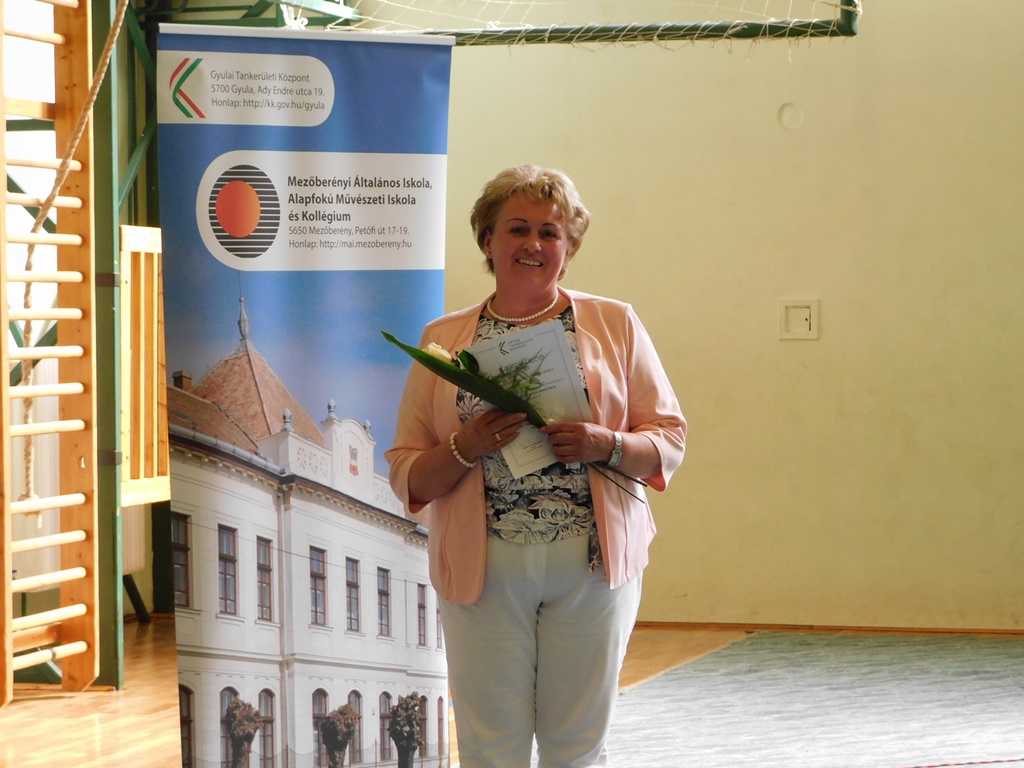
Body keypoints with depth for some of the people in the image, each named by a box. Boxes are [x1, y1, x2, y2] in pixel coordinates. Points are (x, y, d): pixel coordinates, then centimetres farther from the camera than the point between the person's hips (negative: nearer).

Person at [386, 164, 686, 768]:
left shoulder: (616, 323, 8)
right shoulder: (444, 340, 9)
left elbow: (669, 440, 7)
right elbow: (408, 477, 8)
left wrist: (608, 445, -12)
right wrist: (466, 448, -11)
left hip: (593, 559, 0)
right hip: (484, 567, 0)